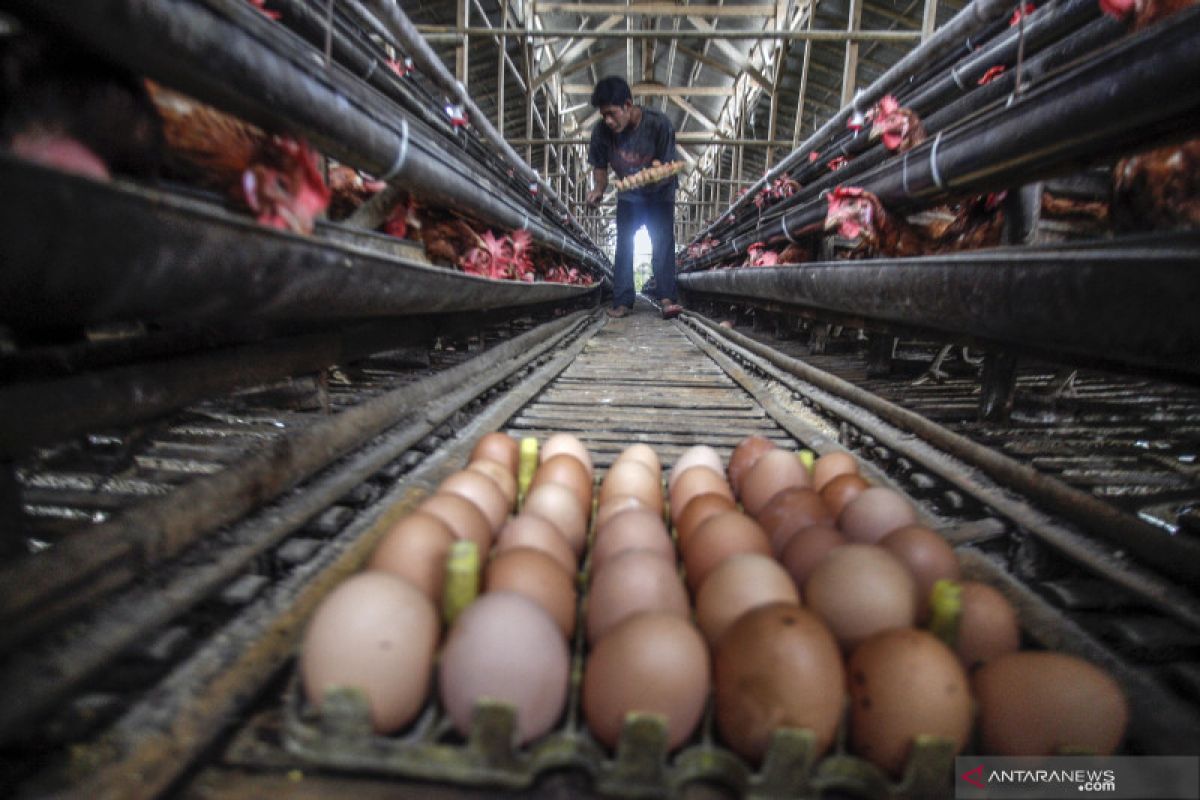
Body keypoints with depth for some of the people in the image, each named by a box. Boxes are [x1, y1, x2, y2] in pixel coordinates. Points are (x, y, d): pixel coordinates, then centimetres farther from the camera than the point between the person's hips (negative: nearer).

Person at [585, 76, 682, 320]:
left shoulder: (658, 124, -28)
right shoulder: (602, 131, -20)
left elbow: (667, 166, -21)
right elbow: (600, 166, -5)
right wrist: (598, 189, -24)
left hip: (659, 194, -2)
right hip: (628, 196, 3)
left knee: (663, 243, -14)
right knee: (623, 246, -2)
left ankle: (667, 300, -19)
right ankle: (623, 302, 1)